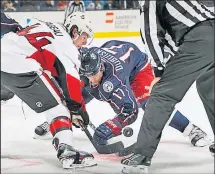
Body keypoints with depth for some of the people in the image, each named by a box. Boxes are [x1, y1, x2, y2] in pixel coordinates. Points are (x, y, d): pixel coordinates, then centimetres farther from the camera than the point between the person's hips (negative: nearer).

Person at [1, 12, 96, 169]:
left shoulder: (46, 27, 26)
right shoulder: (66, 44, 2)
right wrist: (79, 109, 6)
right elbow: (70, 79, -4)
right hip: (19, 67, -8)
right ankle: (67, 153, -14)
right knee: (56, 106, -2)